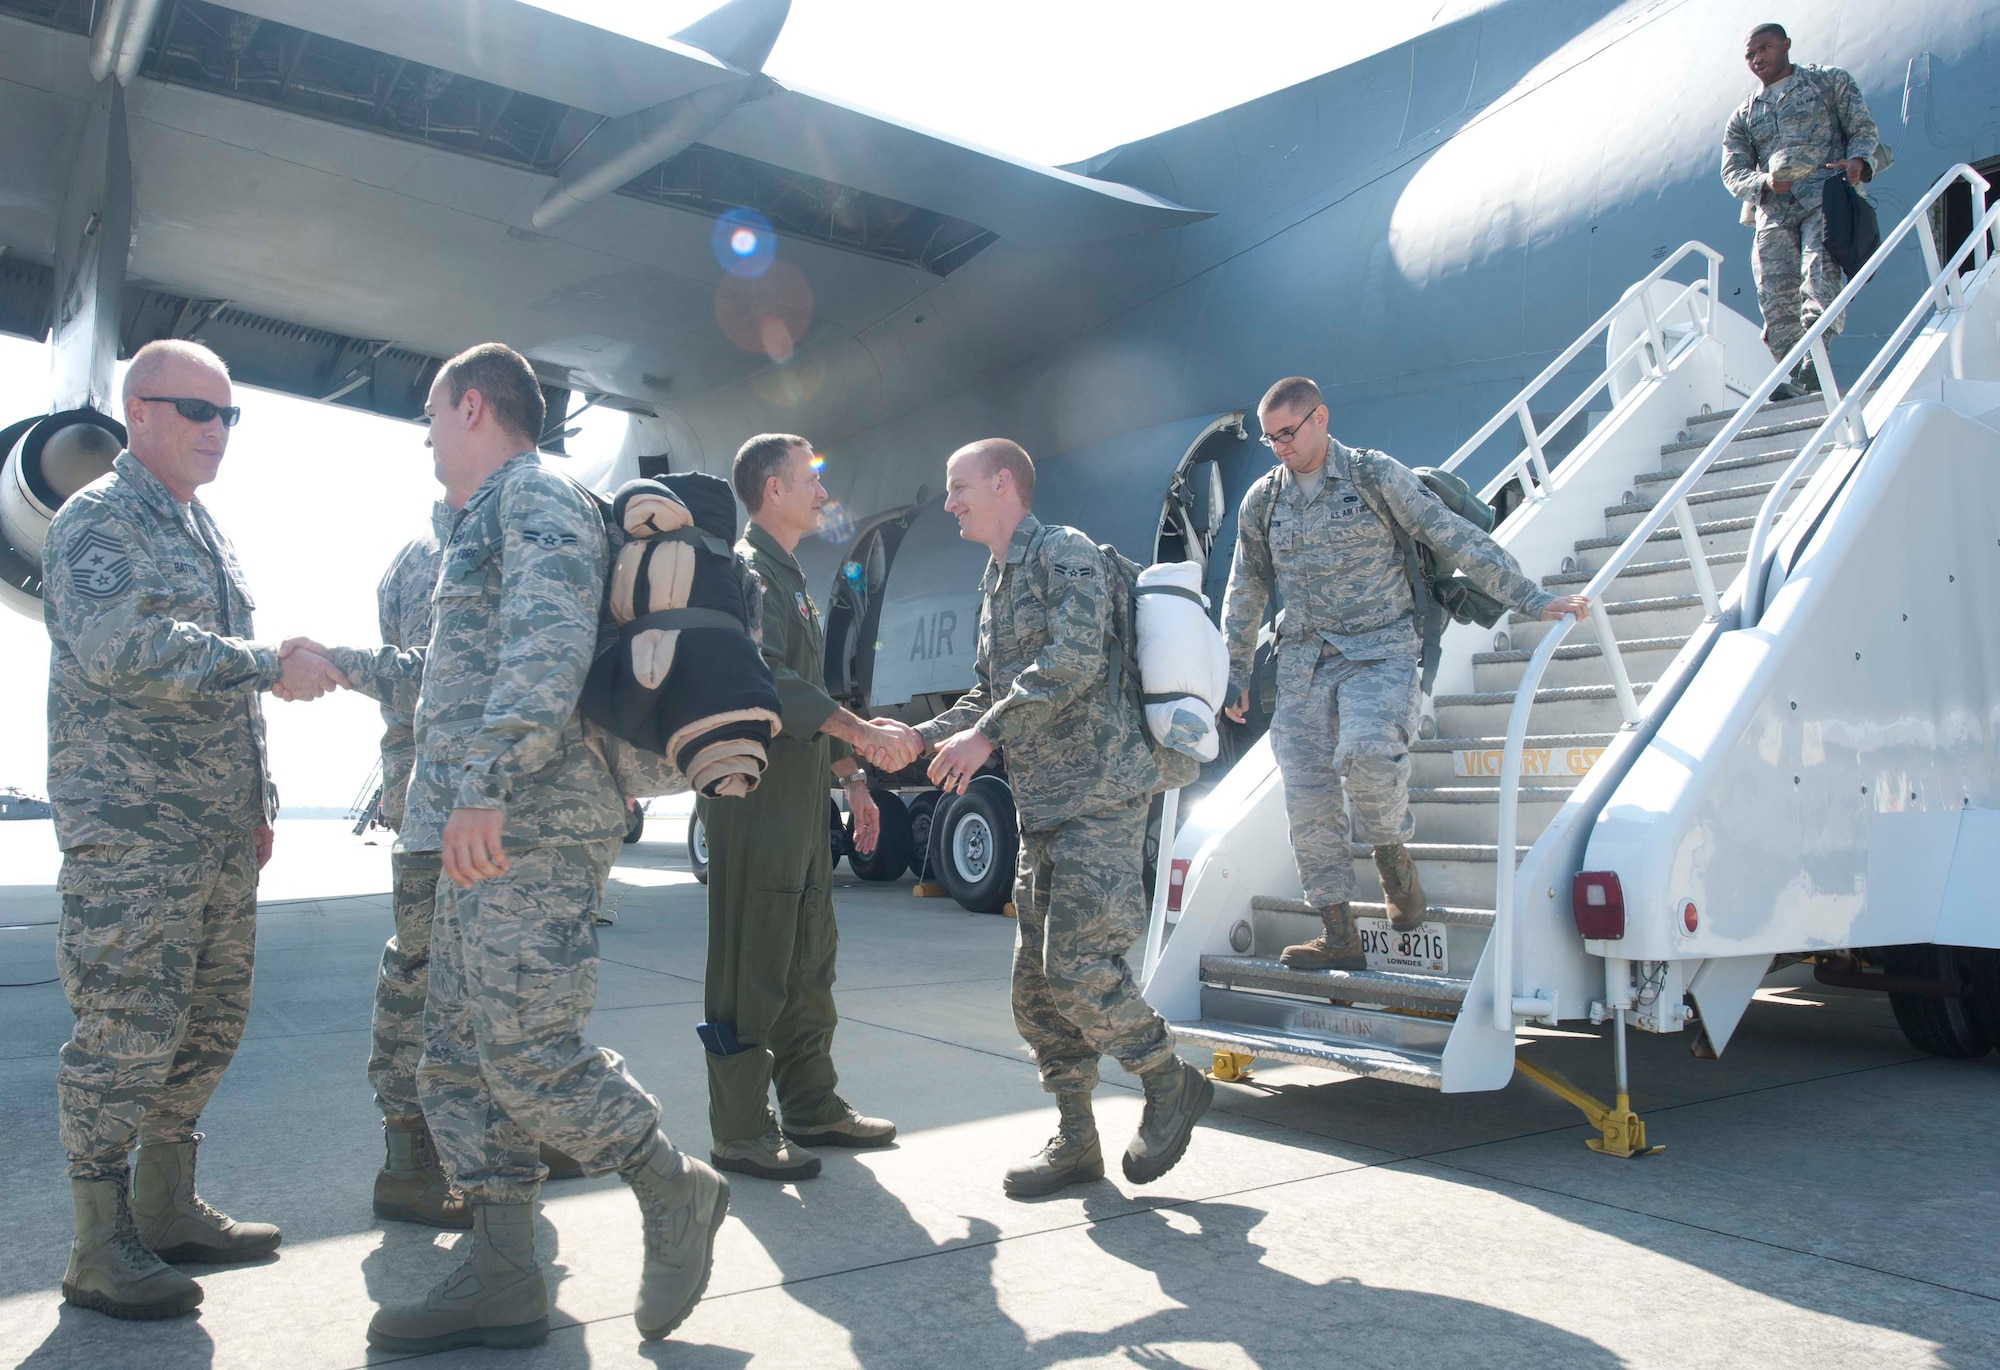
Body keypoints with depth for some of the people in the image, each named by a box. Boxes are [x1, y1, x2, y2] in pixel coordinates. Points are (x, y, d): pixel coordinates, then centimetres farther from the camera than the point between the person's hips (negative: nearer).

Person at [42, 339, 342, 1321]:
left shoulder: (207, 531, 20)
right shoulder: (97, 520, -6)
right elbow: (123, 651, -23)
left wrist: (259, 800, 20)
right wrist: (270, 666, -22)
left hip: (221, 834, 9)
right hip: (130, 833, -8)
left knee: (210, 1023, 12)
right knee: (127, 1032, -5)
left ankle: (167, 1209, 25)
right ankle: (102, 1249, 7)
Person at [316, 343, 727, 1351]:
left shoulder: (534, 495, -5)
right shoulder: (486, 521, 28)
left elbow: (548, 646, -22)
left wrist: (484, 785, -30)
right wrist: (344, 665, 44)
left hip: (526, 827, -10)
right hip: (483, 834, 10)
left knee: (524, 1046, -12)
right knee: (459, 1053, 8)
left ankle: (674, 1192, 7)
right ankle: (502, 1278, 14)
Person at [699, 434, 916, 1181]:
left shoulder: (791, 578, 22)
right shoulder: (748, 569, -9)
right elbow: (767, 680, -24)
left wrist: (850, 774, 20)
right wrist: (863, 733, -29)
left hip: (799, 798, 10)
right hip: (755, 795, -10)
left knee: (808, 964, 15)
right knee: (750, 971, -4)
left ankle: (811, 1106, 25)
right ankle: (741, 1133, 3)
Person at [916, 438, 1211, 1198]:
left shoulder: (1064, 551, -6)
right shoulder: (995, 582, 22)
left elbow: (1074, 659, -20)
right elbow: (986, 694, 27)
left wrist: (986, 735, -20)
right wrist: (919, 737, 13)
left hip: (1100, 794, -9)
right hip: (1040, 807, 9)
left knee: (1079, 966, -14)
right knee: (1036, 980, 7)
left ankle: (1171, 1084, 10)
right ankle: (1074, 1142, 17)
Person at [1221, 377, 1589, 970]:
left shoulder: (1374, 475, -1)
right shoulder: (1261, 500, 11)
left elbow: (1455, 539, -2)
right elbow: (1245, 593, 22)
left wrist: (1531, 599, -6)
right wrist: (1235, 672, 22)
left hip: (1380, 653, -4)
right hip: (1303, 664, 4)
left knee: (1366, 752, -31)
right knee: (1308, 797, -3)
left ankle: (1393, 852, 0)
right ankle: (1339, 937, 7)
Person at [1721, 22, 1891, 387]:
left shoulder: (1829, 81, 19)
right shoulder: (1743, 116, 25)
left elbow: (1864, 129, 11)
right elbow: (1732, 171, 14)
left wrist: (1859, 160, -13)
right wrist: (1764, 183, -9)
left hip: (1826, 194, -3)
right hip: (1773, 208, 3)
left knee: (1819, 271, -27)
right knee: (1775, 294, -14)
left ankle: (1815, 360, -42)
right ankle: (1793, 379, -13)